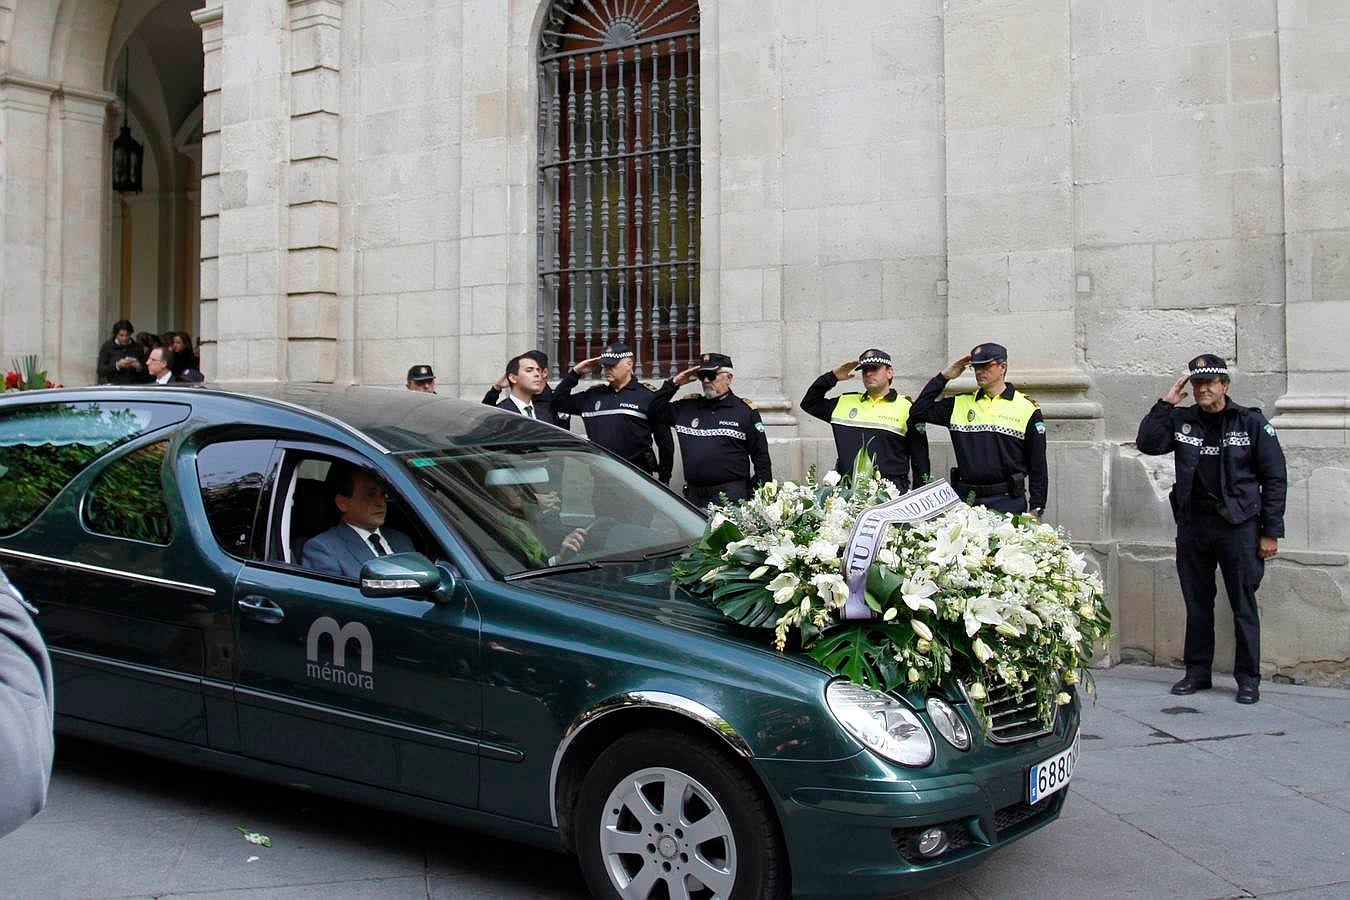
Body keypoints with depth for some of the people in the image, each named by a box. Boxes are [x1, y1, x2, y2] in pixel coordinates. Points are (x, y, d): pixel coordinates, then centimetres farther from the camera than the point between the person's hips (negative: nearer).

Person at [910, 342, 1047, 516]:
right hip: (965, 499, 3)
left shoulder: (1027, 408, 3)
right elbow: (920, 411, 8)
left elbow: (1038, 464, 3)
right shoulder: (960, 404, 12)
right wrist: (944, 376, 7)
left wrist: (1037, 509, -1)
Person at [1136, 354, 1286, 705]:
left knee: (1244, 605, 0)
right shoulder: (1181, 420, 8)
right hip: (1193, 524, 3)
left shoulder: (1252, 422, 0)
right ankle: (1197, 672, 21)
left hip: (1238, 524, -3)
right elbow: (1147, 443, -5)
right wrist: (1166, 403, -7)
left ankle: (1248, 678, 9)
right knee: (1197, 603, 11)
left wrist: (1271, 532, -4)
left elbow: (1274, 478, 0)